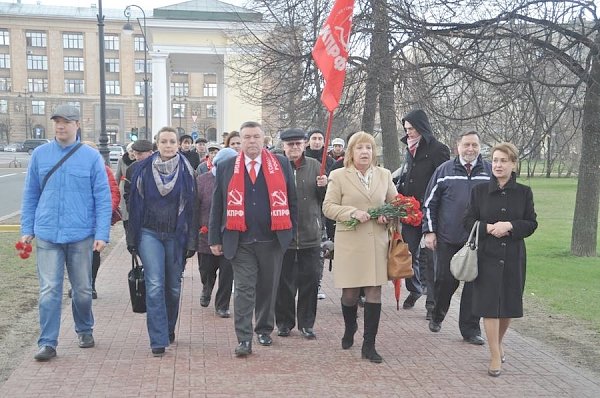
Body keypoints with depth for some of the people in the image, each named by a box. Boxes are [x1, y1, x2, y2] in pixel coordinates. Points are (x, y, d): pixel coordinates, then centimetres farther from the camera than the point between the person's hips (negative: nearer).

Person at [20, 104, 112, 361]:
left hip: (81, 236, 0)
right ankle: (47, 343, 6)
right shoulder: (40, 154, 4)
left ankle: (84, 330, 34)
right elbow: (30, 195, 9)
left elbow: (103, 198, -3)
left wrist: (102, 234, -9)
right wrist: (27, 229, 5)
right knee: (49, 290, -2)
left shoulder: (91, 157, -2)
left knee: (82, 289, 13)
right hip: (47, 236, 1)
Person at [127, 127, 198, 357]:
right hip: (149, 234, -1)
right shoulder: (144, 169, 1)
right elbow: (135, 204, 4)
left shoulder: (186, 171, 1)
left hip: (176, 235, 1)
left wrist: (191, 241, -1)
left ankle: (169, 329, 33)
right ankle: (158, 340, -7)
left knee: (173, 286, 11)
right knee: (154, 286, -10)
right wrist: (132, 239, 2)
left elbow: (191, 207, 2)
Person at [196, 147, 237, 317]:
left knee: (227, 274, 2)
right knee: (206, 271, 15)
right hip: (206, 237, 0)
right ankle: (207, 289, 48)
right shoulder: (202, 180, -4)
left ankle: (222, 306, 18)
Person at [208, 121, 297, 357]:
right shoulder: (226, 168, 5)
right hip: (240, 241, -1)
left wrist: (291, 232, 2)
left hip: (273, 239, 1)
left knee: (268, 288, 12)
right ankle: (244, 339, 0)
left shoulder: (281, 164, 5)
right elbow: (217, 205, 6)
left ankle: (264, 330, 30)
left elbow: (291, 200, 7)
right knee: (244, 289, -3)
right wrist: (215, 239, 3)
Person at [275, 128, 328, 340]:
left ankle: (306, 323, 20)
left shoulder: (314, 166, 7)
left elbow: (325, 199, 10)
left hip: (310, 234, 2)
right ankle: (284, 322, 22)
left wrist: (324, 186, -10)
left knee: (310, 281, 8)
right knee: (284, 282, 8)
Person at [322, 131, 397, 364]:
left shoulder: (384, 175, 11)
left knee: (374, 292, -1)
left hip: (377, 243, 2)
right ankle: (349, 329, 35)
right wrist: (353, 212, -15)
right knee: (349, 293, 3)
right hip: (349, 243, -2)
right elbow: (328, 207, -1)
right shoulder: (338, 176, 2)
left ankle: (369, 345, 9)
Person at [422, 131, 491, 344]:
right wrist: (429, 231, 1)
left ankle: (470, 329, 13)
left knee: (474, 283, 3)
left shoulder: (490, 172, 4)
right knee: (445, 280, 7)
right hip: (448, 239, -1)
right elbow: (430, 202, 6)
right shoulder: (444, 170, 3)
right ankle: (437, 315, 32)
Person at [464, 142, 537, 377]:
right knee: (489, 304, -6)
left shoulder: (524, 192, 4)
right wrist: (488, 228, -16)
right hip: (487, 256, -1)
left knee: (509, 305, 10)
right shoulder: (480, 191, 2)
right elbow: (468, 221, 1)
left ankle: (498, 343, 35)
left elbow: (531, 224, 1)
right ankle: (495, 356, 2)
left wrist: (509, 226, -15)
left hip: (513, 256, 2)